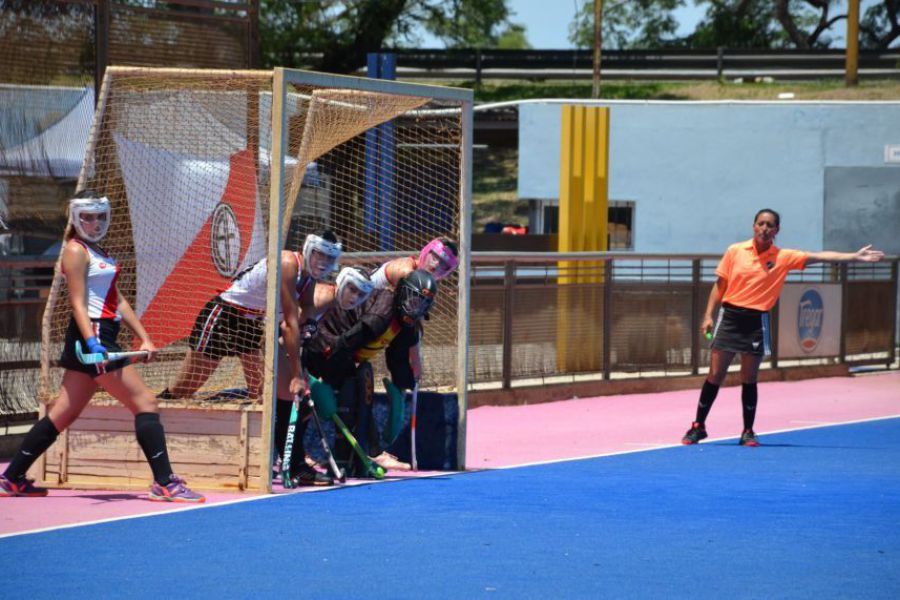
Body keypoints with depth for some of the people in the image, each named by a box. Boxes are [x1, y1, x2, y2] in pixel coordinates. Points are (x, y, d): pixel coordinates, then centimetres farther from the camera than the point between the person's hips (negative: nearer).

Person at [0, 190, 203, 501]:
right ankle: (165, 484, -10)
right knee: (145, 402, -10)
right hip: (91, 335, -9)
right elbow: (78, 303, -15)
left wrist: (144, 338, 15)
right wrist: (93, 344, -26)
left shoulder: (98, 252, 20)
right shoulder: (76, 250, -8)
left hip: (102, 339, 9)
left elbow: (117, 300, 20)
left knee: (63, 414, 11)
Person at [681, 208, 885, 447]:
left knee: (749, 379, 5)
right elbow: (720, 285, 6)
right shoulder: (735, 251, 0)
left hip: (756, 322, 0)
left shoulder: (783, 257, -1)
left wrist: (855, 257, -14)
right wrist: (708, 315, 1)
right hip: (730, 316, 0)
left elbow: (820, 257, -7)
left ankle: (748, 432, 15)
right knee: (715, 376, 1)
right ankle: (698, 426, 10)